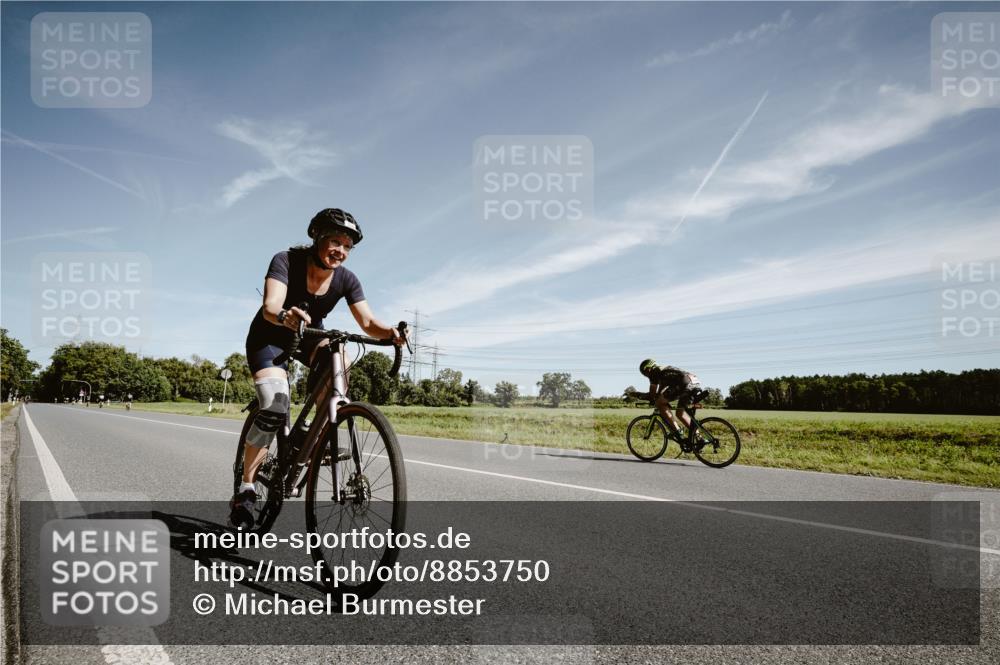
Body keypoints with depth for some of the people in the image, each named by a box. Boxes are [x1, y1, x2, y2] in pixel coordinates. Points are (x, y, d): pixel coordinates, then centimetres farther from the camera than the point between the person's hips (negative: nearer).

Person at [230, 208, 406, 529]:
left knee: (339, 360, -31)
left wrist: (389, 331, -45)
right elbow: (270, 307, -39)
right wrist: (284, 316, -63)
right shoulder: (286, 261, -26)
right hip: (269, 337, -3)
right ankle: (245, 490, -4)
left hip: (308, 337, 3)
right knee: (274, 409, -23)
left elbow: (367, 322, -23)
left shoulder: (346, 279, -16)